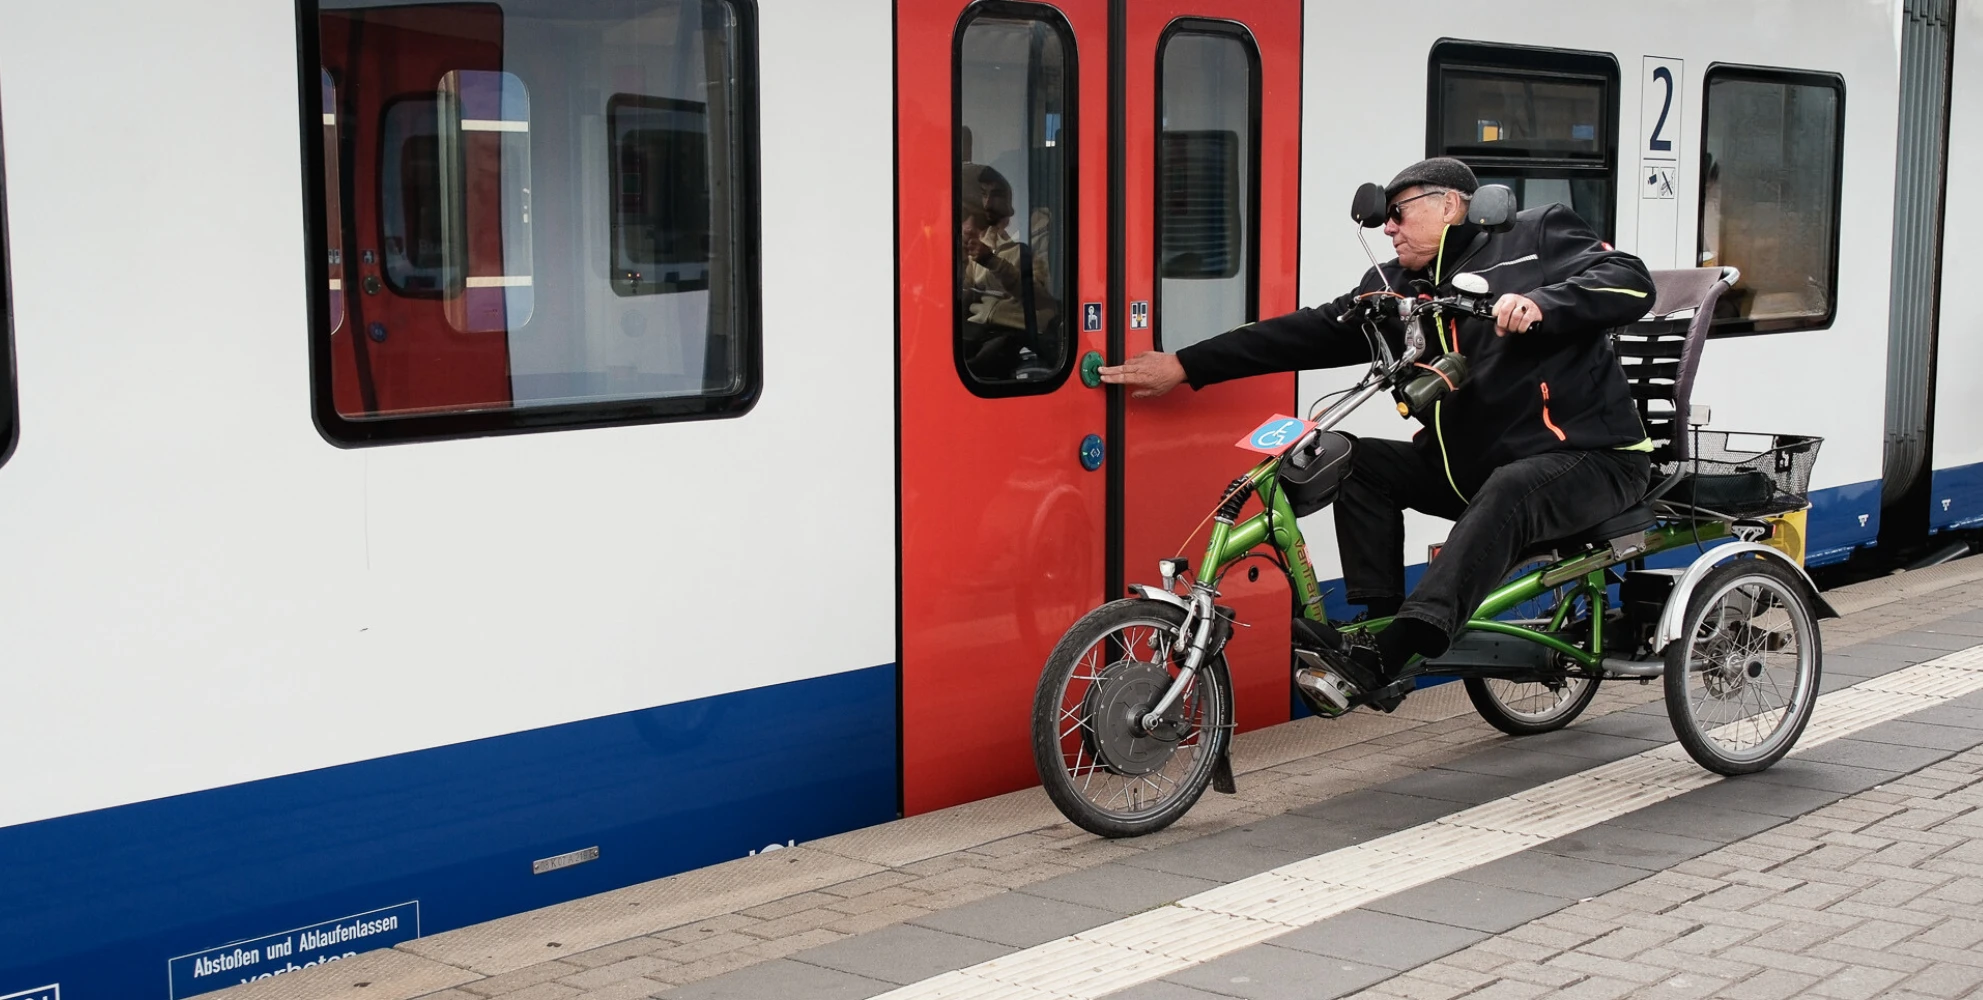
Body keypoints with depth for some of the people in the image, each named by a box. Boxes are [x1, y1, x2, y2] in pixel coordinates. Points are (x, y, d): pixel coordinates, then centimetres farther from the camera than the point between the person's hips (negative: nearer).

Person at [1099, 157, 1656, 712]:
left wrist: (1541, 303, -32)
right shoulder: (1398, 287, 10)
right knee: (1361, 463, -6)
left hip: (1588, 458, -6)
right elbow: (1310, 332, 4)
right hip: (1473, 464, 7)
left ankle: (1389, 657, -44)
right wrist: (1184, 366, -3)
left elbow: (1631, 281, -14)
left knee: (1507, 493, -36)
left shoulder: (1538, 237, -3)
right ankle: (1378, 633, -14)